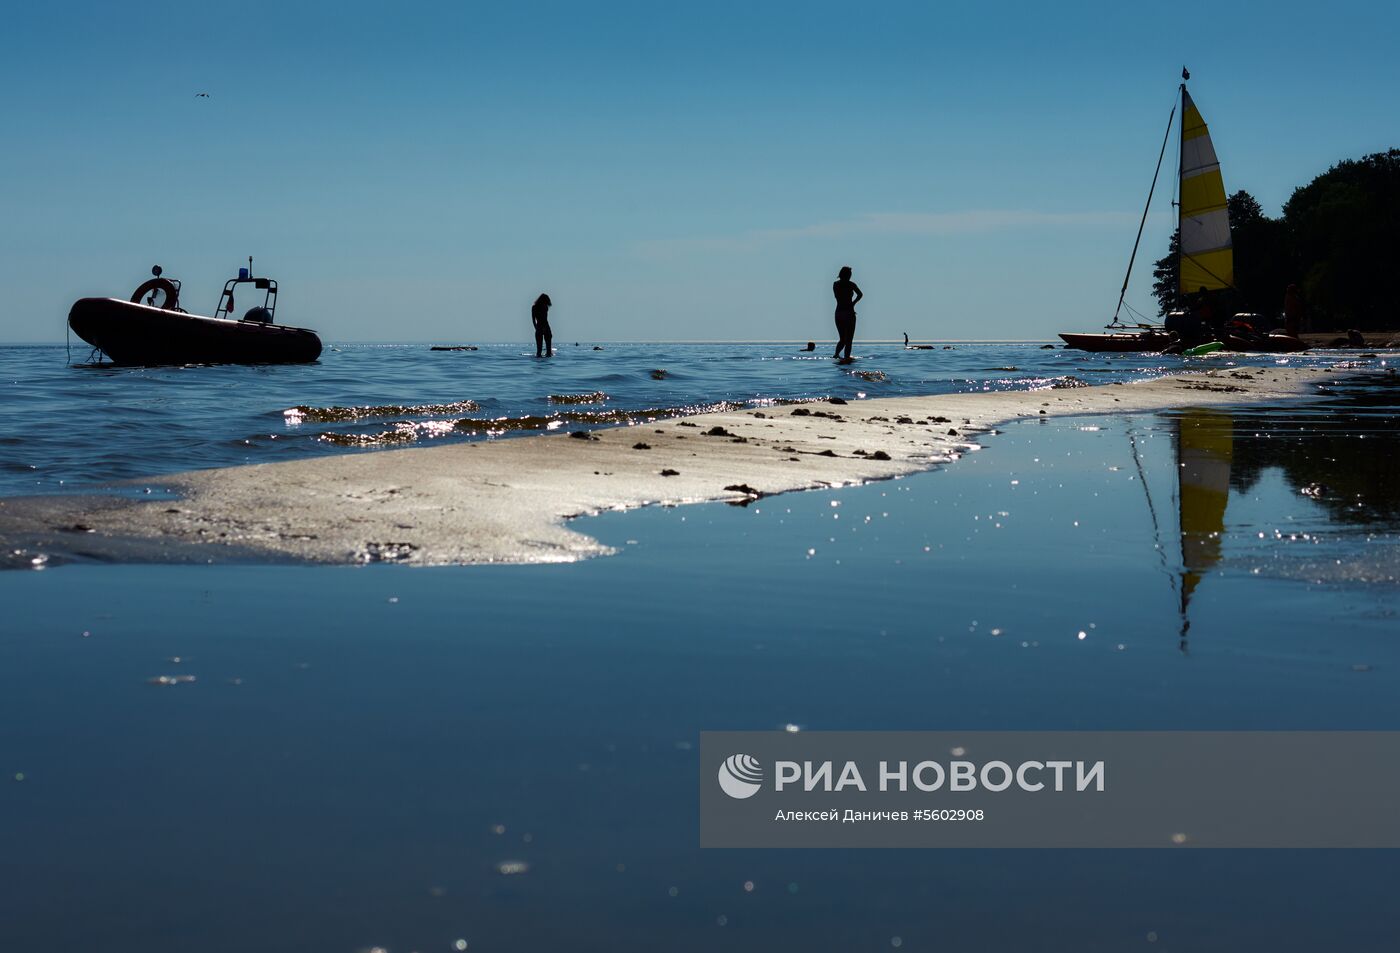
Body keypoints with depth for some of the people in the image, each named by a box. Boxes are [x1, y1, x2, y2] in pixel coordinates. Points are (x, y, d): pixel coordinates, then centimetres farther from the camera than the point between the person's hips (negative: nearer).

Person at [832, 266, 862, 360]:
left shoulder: (835, 284, 6)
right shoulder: (850, 284, -6)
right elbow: (860, 294, -17)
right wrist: (853, 303, -8)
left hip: (838, 313, 4)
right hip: (849, 312, -4)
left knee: (842, 339, 13)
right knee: (848, 340, 0)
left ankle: (836, 354, -8)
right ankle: (847, 357, -7)